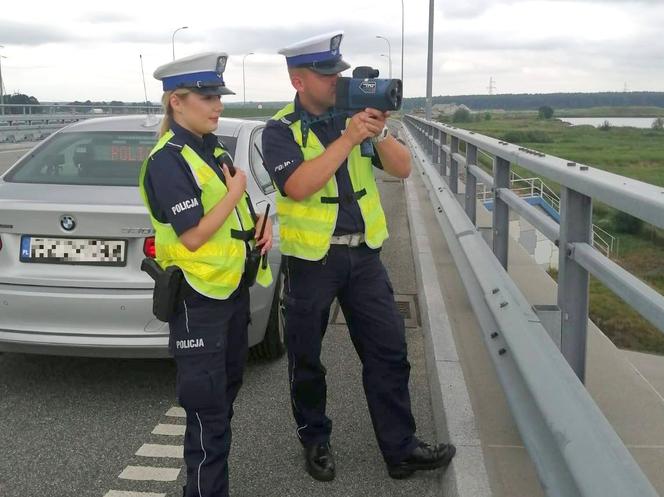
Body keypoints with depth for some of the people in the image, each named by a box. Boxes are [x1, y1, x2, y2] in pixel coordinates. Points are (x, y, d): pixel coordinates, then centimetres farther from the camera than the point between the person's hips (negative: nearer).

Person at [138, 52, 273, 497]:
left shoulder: (214, 149, 9)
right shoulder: (168, 161, -18)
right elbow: (193, 236, -24)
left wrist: (260, 223, 1)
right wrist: (235, 192, -16)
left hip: (233, 286, 9)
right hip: (198, 297, -9)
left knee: (228, 385, 22)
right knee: (207, 404, -1)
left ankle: (214, 458, 40)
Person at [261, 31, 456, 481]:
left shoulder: (355, 114, 5)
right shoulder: (281, 130, -7)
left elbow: (402, 169, 0)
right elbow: (298, 186, -25)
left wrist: (378, 132, -18)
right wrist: (347, 138, -26)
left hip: (363, 253, 4)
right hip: (311, 259, -3)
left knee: (389, 352, 5)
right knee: (307, 359, 10)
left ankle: (401, 449, 16)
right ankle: (316, 441, 31)